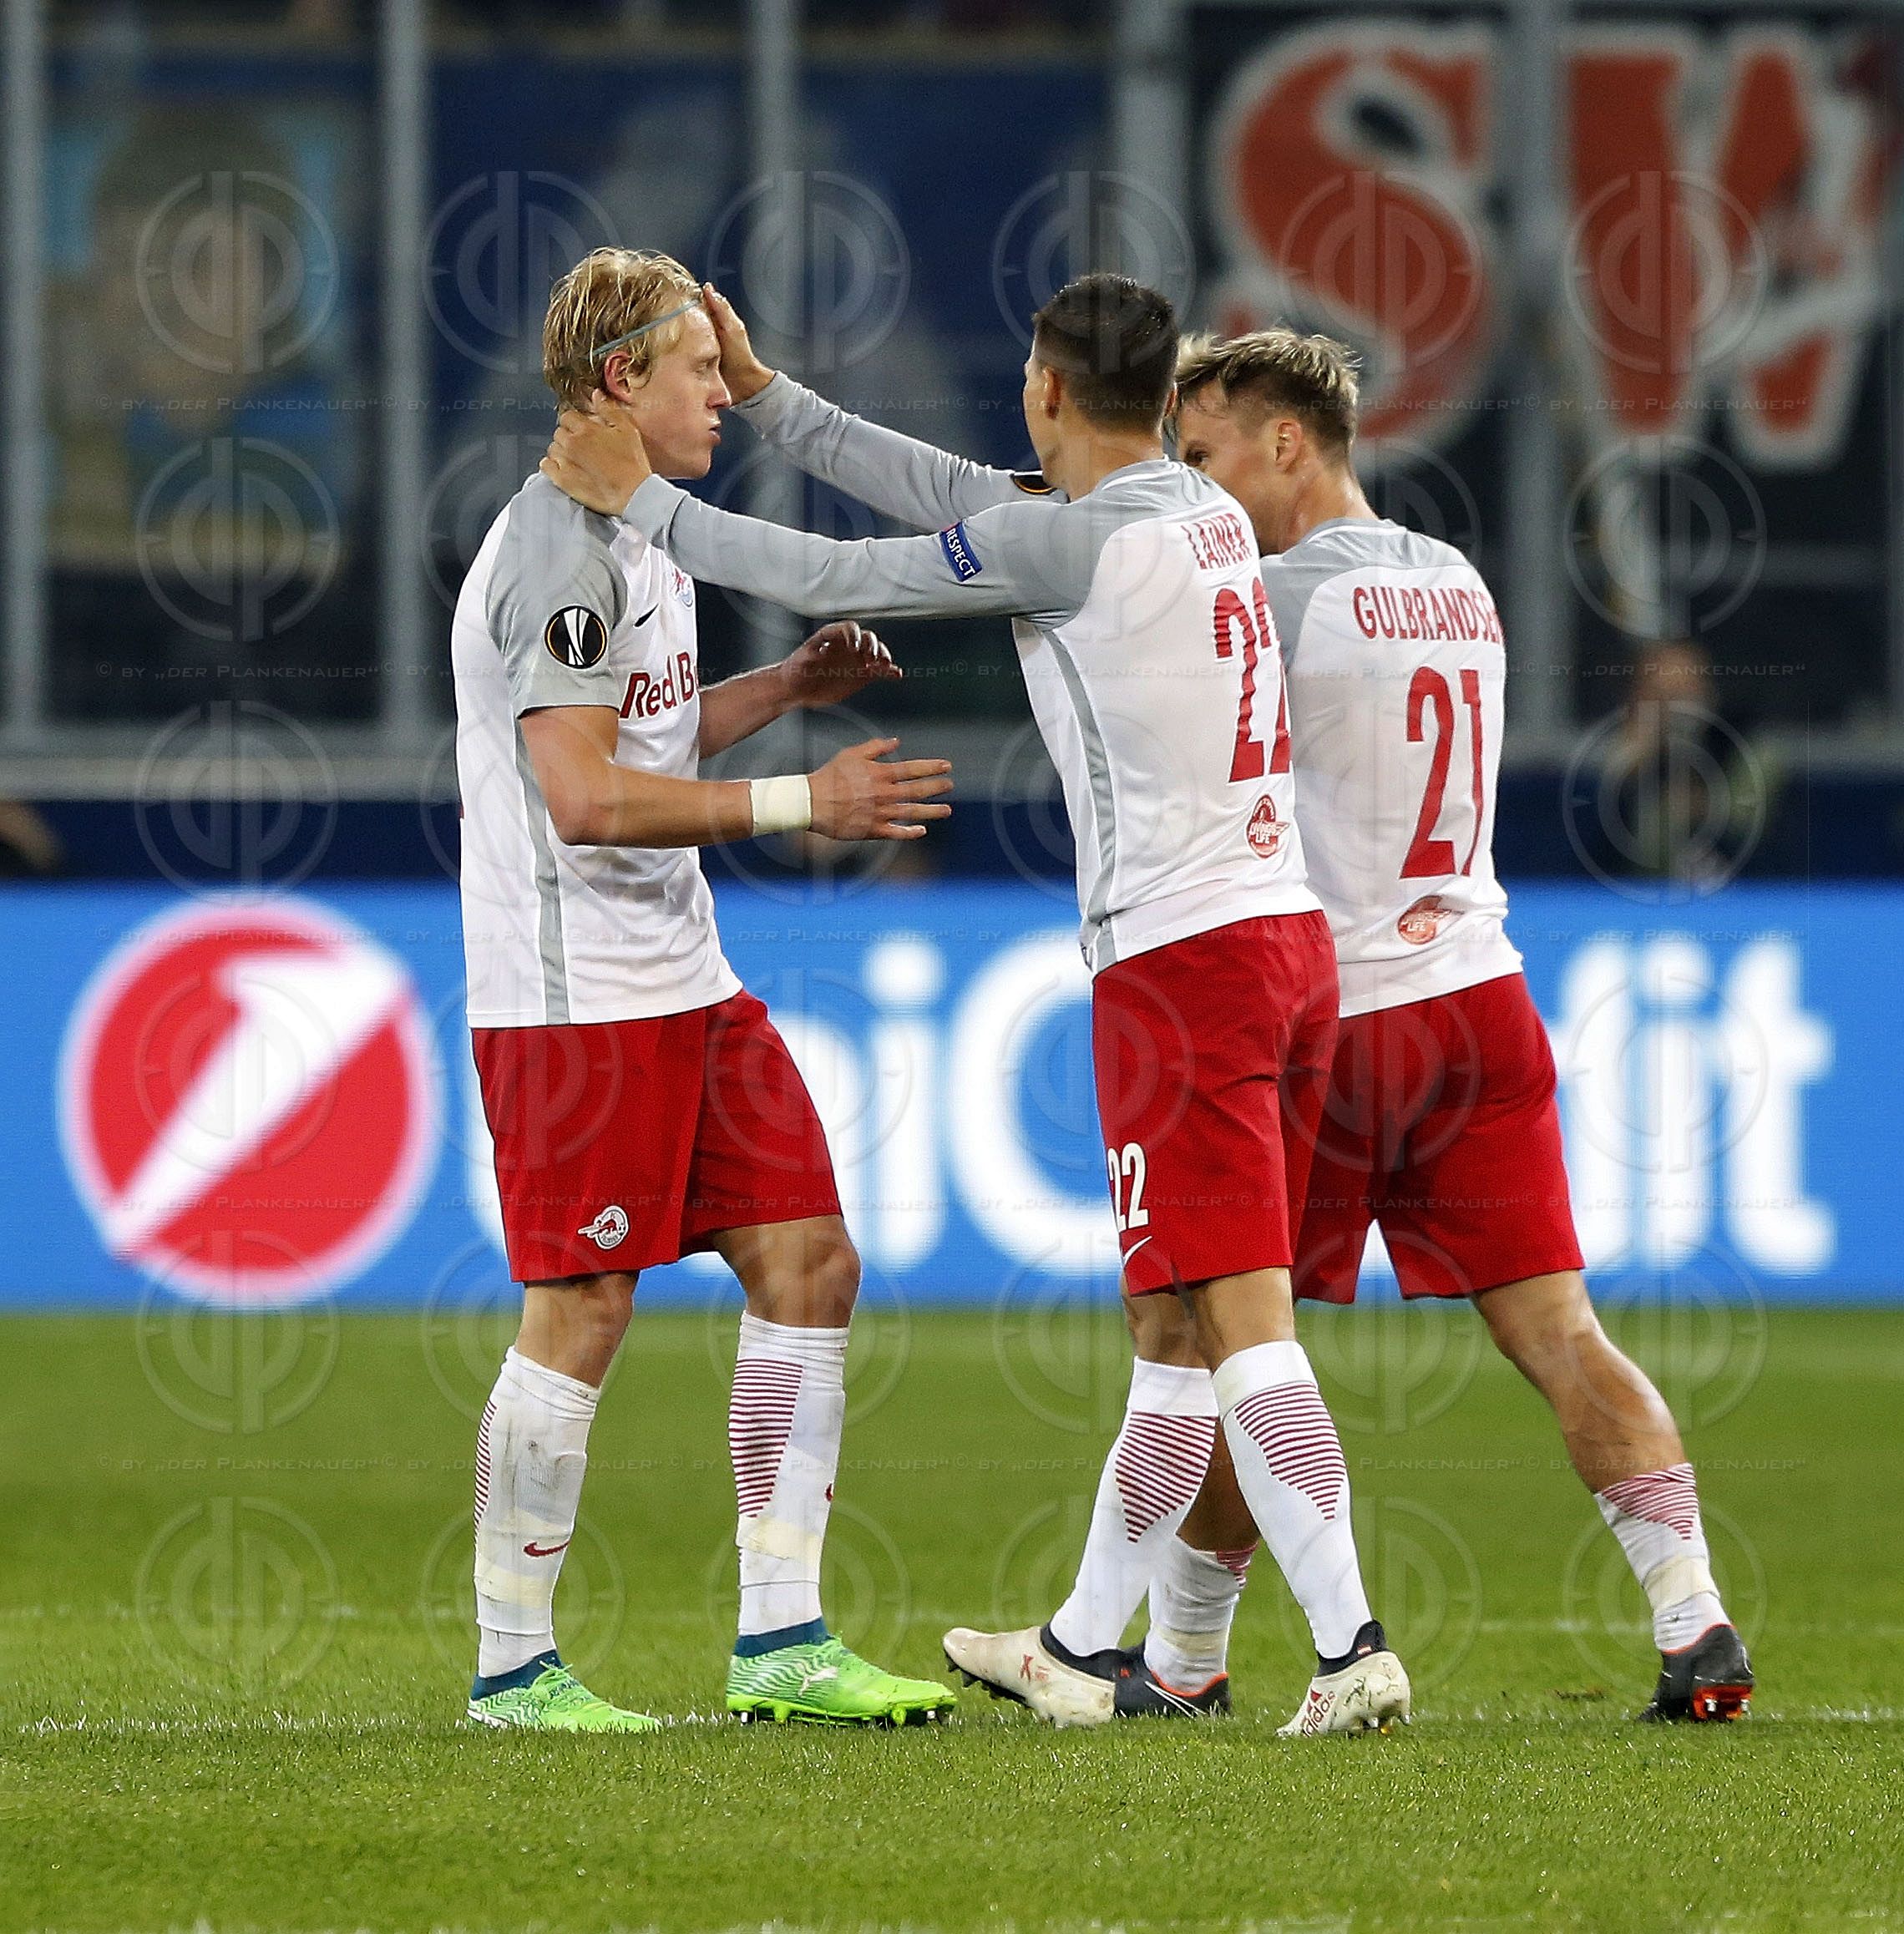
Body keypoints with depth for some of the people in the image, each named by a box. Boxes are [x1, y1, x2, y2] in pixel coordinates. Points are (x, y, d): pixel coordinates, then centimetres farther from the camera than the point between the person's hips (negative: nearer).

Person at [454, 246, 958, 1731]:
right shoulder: (558, 552, -15)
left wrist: (789, 685, 16)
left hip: (685, 987, 10)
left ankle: (780, 1643, 10)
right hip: (574, 997, -10)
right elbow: (586, 796, -22)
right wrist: (800, 802, -19)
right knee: (580, 1317, -6)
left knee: (809, 1264, 7)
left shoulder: (640, 538, 17)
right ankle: (512, 1666, 4)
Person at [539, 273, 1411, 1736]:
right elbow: (965, 499, 24)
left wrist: (644, 503, 5)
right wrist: (766, 397, 29)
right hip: (1287, 929, 9)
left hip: (1179, 954, -9)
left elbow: (840, 577, -6)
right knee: (1188, 1322, 13)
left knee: (1239, 1319, -10)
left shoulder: (1081, 537, -12)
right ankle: (1082, 1649, 24)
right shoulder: (1206, 512, 14)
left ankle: (1353, 1648, -16)